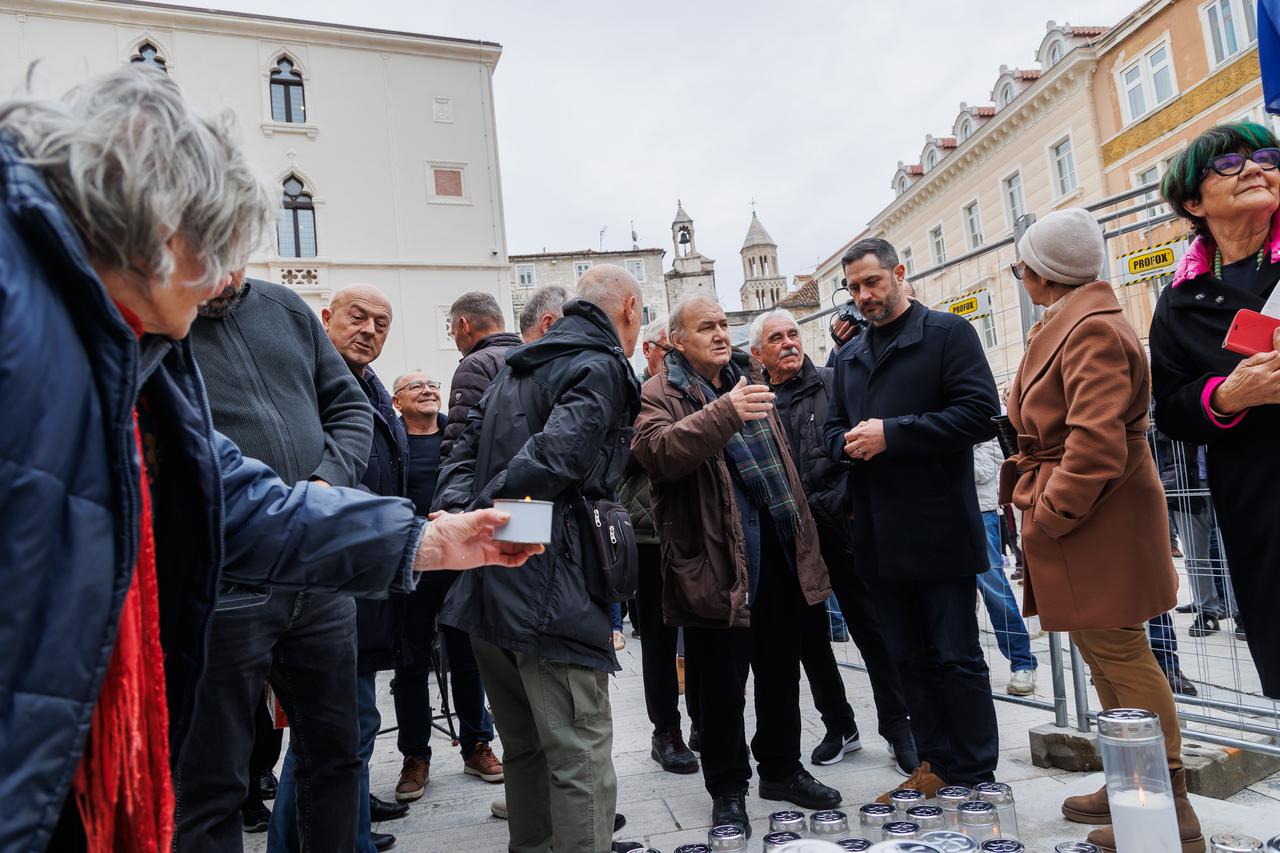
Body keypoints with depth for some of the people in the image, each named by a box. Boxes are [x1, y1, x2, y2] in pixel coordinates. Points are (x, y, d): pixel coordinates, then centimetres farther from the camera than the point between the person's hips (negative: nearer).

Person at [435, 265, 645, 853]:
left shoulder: (518, 367, 20)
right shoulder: (601, 368, -7)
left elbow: (465, 450, 14)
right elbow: (555, 454, -22)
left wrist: (459, 513, -1)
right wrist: (482, 515, -16)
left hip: (484, 588, 9)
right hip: (549, 592, -9)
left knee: (525, 748, 21)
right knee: (581, 759, -1)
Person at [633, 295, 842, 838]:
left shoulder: (747, 377, 15)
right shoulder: (659, 394, -6)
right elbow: (655, 450, -27)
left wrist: (801, 529, 21)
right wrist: (725, 413, -36)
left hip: (779, 548, 6)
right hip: (718, 558, -6)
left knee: (782, 671, 17)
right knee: (722, 683, 5)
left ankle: (782, 768, 35)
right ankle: (728, 789, 23)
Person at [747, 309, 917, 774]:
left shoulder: (833, 383, 2)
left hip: (840, 528, -2)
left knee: (871, 628, 3)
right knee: (810, 638, 12)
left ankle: (897, 728, 16)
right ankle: (839, 727, 28)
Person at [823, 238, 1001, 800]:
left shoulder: (948, 333, -2)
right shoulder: (849, 357, 17)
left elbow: (980, 413, -13)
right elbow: (834, 429, 20)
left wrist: (891, 433, -18)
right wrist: (850, 442, -4)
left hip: (940, 527, -6)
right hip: (880, 536, 6)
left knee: (956, 657, 2)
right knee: (910, 658, 13)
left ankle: (976, 778, 17)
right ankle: (935, 767, 26)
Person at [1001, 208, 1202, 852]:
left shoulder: (1091, 331, -18)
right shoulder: (1074, 323, 16)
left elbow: (1095, 444, -26)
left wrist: (1048, 515, -19)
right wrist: (1042, 503, 15)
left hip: (1099, 524, -11)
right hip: (1085, 519, 11)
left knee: (1120, 659, -2)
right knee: (1102, 655, 17)